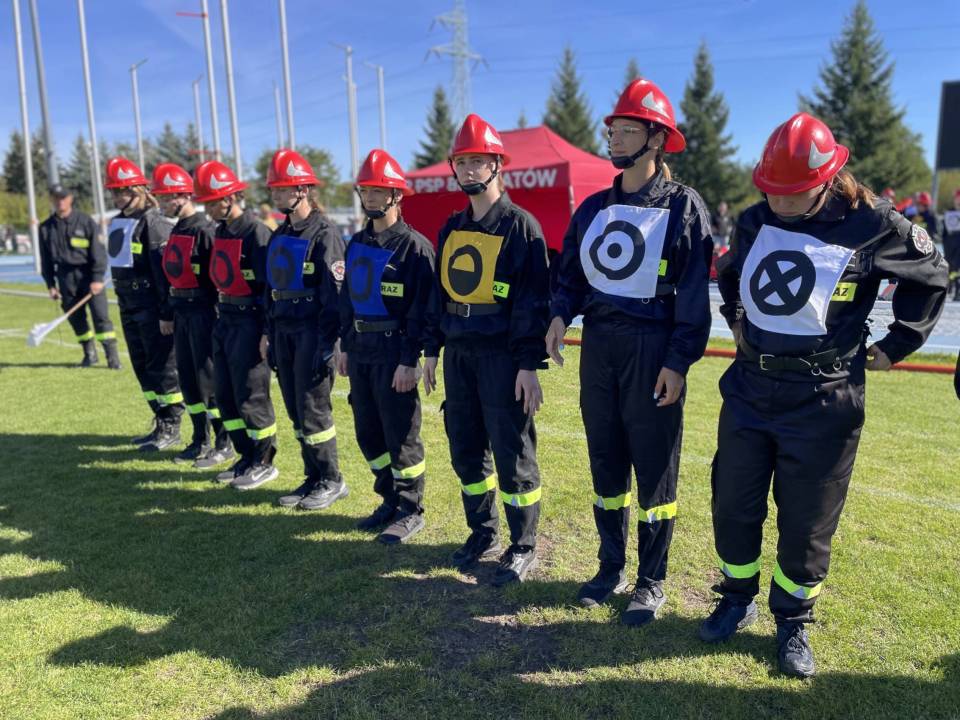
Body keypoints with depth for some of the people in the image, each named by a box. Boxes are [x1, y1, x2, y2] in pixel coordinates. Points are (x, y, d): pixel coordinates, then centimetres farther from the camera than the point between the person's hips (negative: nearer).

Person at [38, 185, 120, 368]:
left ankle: (112, 355, -7)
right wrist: (50, 285, 9)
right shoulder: (46, 227, 9)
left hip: (89, 275, -4)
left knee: (100, 315, -9)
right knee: (75, 318, 8)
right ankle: (89, 353, 20)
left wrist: (98, 278, -12)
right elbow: (46, 259, 13)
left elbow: (98, 251, -5)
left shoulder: (85, 221, -2)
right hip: (66, 279, 4)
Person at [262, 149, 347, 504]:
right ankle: (313, 477, 24)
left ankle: (331, 481, 13)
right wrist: (268, 332, 16)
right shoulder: (280, 235, 14)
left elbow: (334, 295, -15)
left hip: (313, 331, -8)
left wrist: (327, 345, -18)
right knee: (296, 410, 12)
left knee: (313, 410, -3)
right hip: (284, 330, 8)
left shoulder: (324, 235, -11)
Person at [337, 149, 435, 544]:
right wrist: (345, 345, 16)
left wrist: (409, 360, -18)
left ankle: (410, 511, 15)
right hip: (360, 348, 8)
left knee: (400, 434, 0)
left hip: (394, 350, -8)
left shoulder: (414, 245, -10)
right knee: (368, 433, 14)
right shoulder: (357, 243, 14)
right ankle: (390, 501, 29)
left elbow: (421, 308, -14)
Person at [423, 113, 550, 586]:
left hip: (502, 354, -7)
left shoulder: (520, 226, -7)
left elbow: (534, 299, -12)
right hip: (458, 352, 7)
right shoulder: (451, 228, 13)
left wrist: (530, 365, -16)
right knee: (465, 449, 14)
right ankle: (482, 534, 32)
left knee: (512, 453, 1)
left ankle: (522, 548, 18)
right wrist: (432, 350, 14)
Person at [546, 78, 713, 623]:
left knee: (655, 469, 5)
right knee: (605, 462, 13)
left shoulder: (683, 206, -5)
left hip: (652, 348, -5)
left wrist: (679, 362, -14)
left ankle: (652, 581, 21)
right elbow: (572, 274, 16)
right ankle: (611, 567, 30)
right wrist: (561, 313, -4)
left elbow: (694, 292, -8)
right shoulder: (595, 206, 11)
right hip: (598, 343, 6)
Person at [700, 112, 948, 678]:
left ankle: (793, 621, 29)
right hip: (748, 390, 4)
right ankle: (737, 600, 33)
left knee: (806, 523, 7)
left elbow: (932, 276, 6)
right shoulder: (756, 221, 2)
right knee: (733, 506, 11)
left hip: (822, 401, -4)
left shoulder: (873, 225, -10)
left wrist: (895, 345, 4)